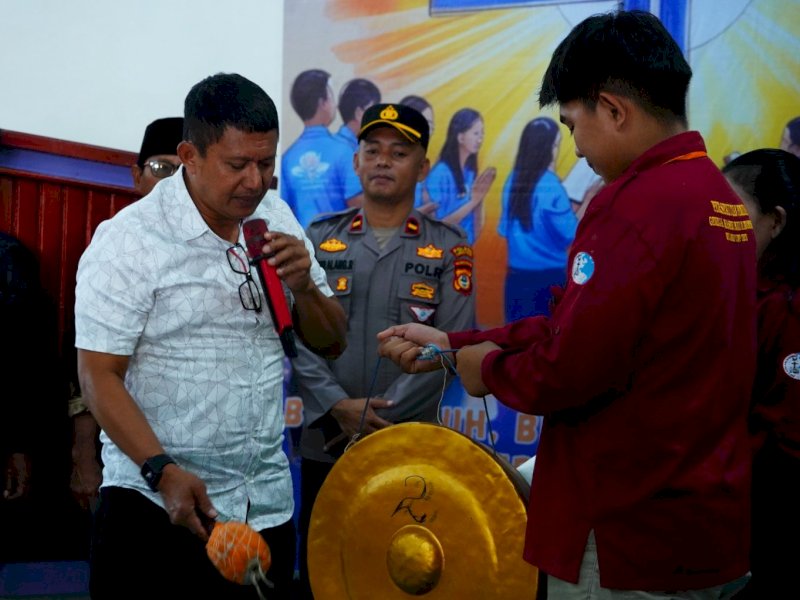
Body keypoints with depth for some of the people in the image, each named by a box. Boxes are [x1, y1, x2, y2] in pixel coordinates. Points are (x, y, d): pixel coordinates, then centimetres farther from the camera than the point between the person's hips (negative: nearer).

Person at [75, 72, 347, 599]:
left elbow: (330, 343, 10)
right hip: (155, 503, -5)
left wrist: (303, 286, -9)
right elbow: (99, 378, -13)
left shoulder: (277, 219, 5)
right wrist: (163, 472, -24)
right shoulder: (128, 241, -11)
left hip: (268, 503, 5)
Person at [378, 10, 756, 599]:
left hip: (633, 541, -9)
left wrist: (487, 368, -2)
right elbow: (584, 324, 12)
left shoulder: (640, 203, -21)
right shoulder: (721, 195, 9)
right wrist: (452, 343, 14)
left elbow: (569, 369, -23)